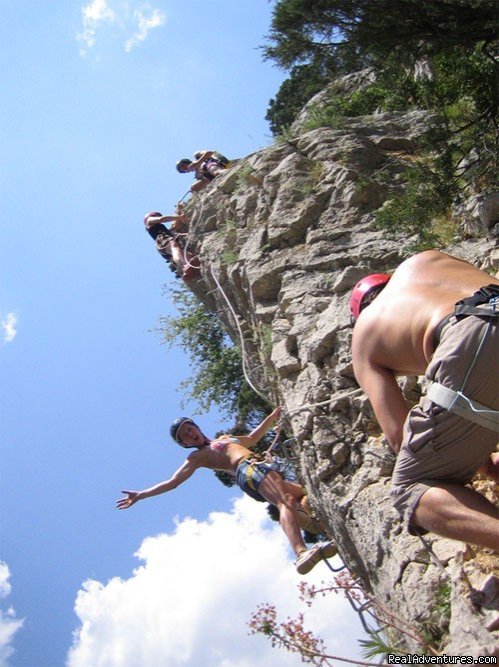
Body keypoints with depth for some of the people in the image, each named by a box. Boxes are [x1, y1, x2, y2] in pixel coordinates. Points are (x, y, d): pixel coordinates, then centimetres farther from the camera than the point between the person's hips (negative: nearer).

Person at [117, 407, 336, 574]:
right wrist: (140, 495, 1)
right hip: (249, 471, -9)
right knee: (286, 500, -35)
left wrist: (273, 416, 47)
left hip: (270, 470, 9)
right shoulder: (197, 457, 15)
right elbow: (172, 482, 10)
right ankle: (301, 553, -57)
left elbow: (252, 438, 48)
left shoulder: (224, 439, 36)